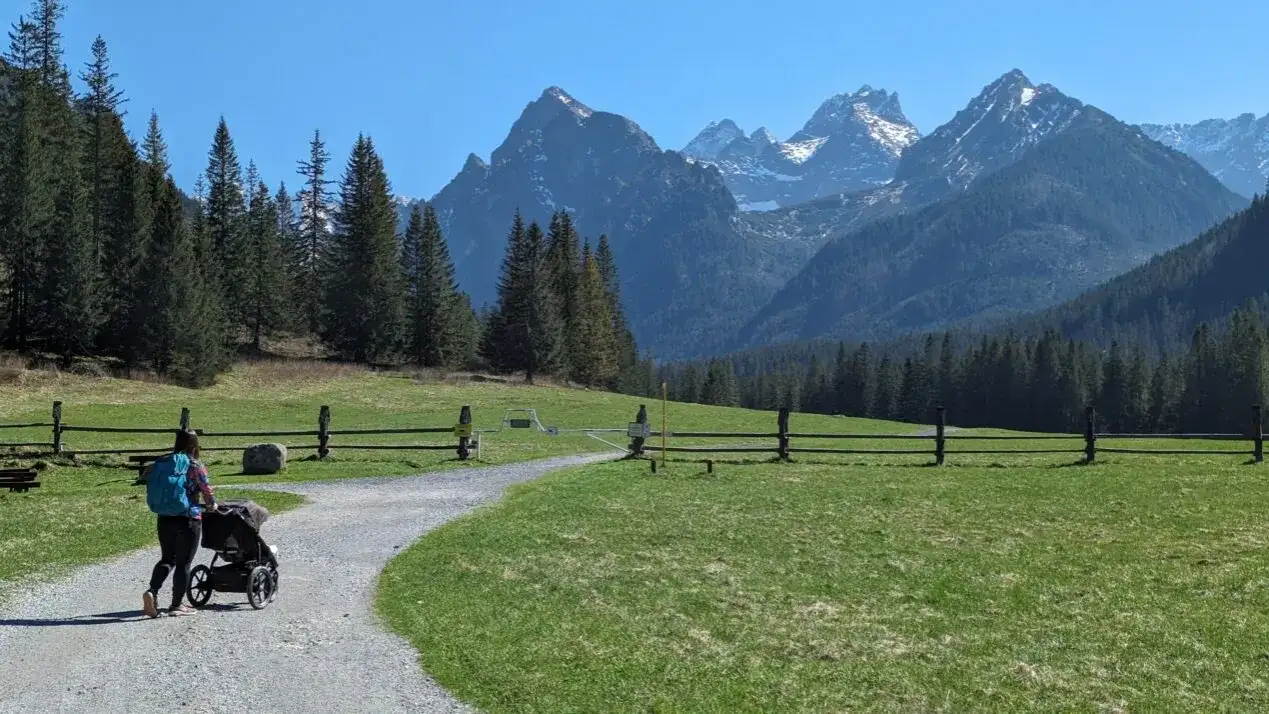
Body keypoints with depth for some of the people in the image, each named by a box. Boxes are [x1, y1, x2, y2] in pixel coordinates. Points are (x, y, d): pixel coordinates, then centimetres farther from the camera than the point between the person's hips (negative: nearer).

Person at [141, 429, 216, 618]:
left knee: (167, 559, 17)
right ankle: (177, 605, 10)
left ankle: (152, 591, -5)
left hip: (164, 519, 5)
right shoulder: (195, 466, -10)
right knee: (184, 563, 6)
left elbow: (152, 491, 10)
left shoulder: (161, 464, 5)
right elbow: (207, 490, -4)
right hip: (188, 520, -5)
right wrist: (212, 504, 17)